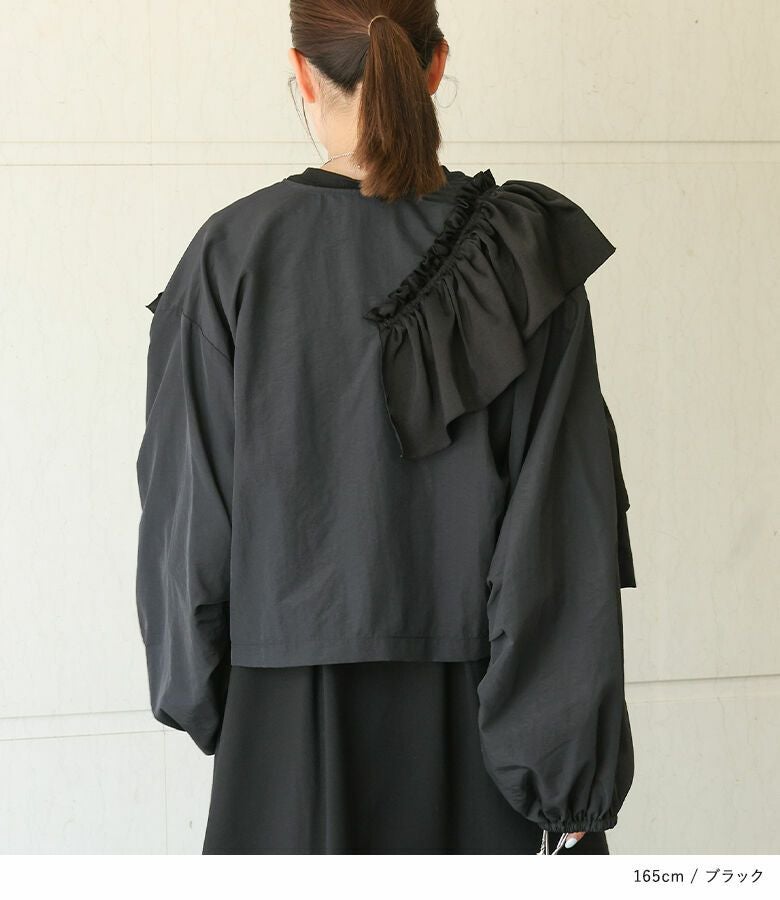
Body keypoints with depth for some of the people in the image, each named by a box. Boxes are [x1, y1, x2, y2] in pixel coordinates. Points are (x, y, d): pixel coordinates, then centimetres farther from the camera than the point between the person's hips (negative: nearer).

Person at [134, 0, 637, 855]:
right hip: (478, 716, 1)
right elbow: (567, 518, -10)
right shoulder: (528, 254, -7)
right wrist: (576, 772, -5)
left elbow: (188, 505, -4)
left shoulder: (232, 256, -8)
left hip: (299, 720, 0)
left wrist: (197, 690, 12)